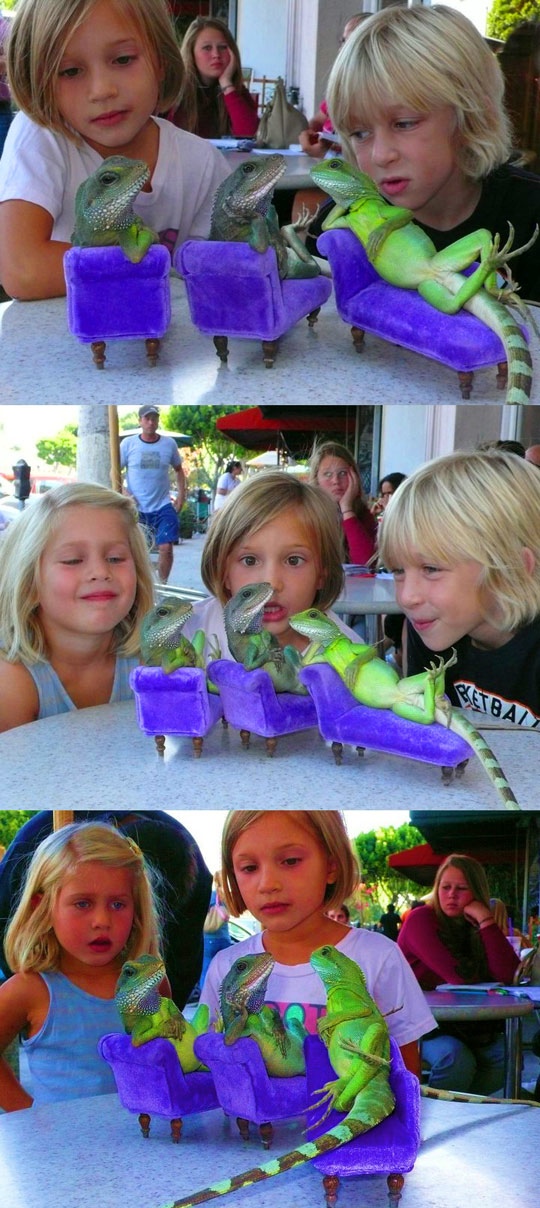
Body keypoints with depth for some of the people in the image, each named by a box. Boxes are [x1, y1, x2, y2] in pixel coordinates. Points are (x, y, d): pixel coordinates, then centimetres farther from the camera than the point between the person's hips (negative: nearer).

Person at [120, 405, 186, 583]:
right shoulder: (128, 444, -2)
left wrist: (181, 495, 5)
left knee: (166, 547, -9)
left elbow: (178, 469, 16)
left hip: (163, 506, 0)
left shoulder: (169, 443, 3)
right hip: (135, 508, 0)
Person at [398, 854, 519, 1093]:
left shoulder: (478, 927, 6)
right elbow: (458, 977, -21)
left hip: (462, 1026, 6)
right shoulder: (421, 919, -11)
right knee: (457, 1059, -32)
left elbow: (507, 974, -14)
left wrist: (485, 920, -15)